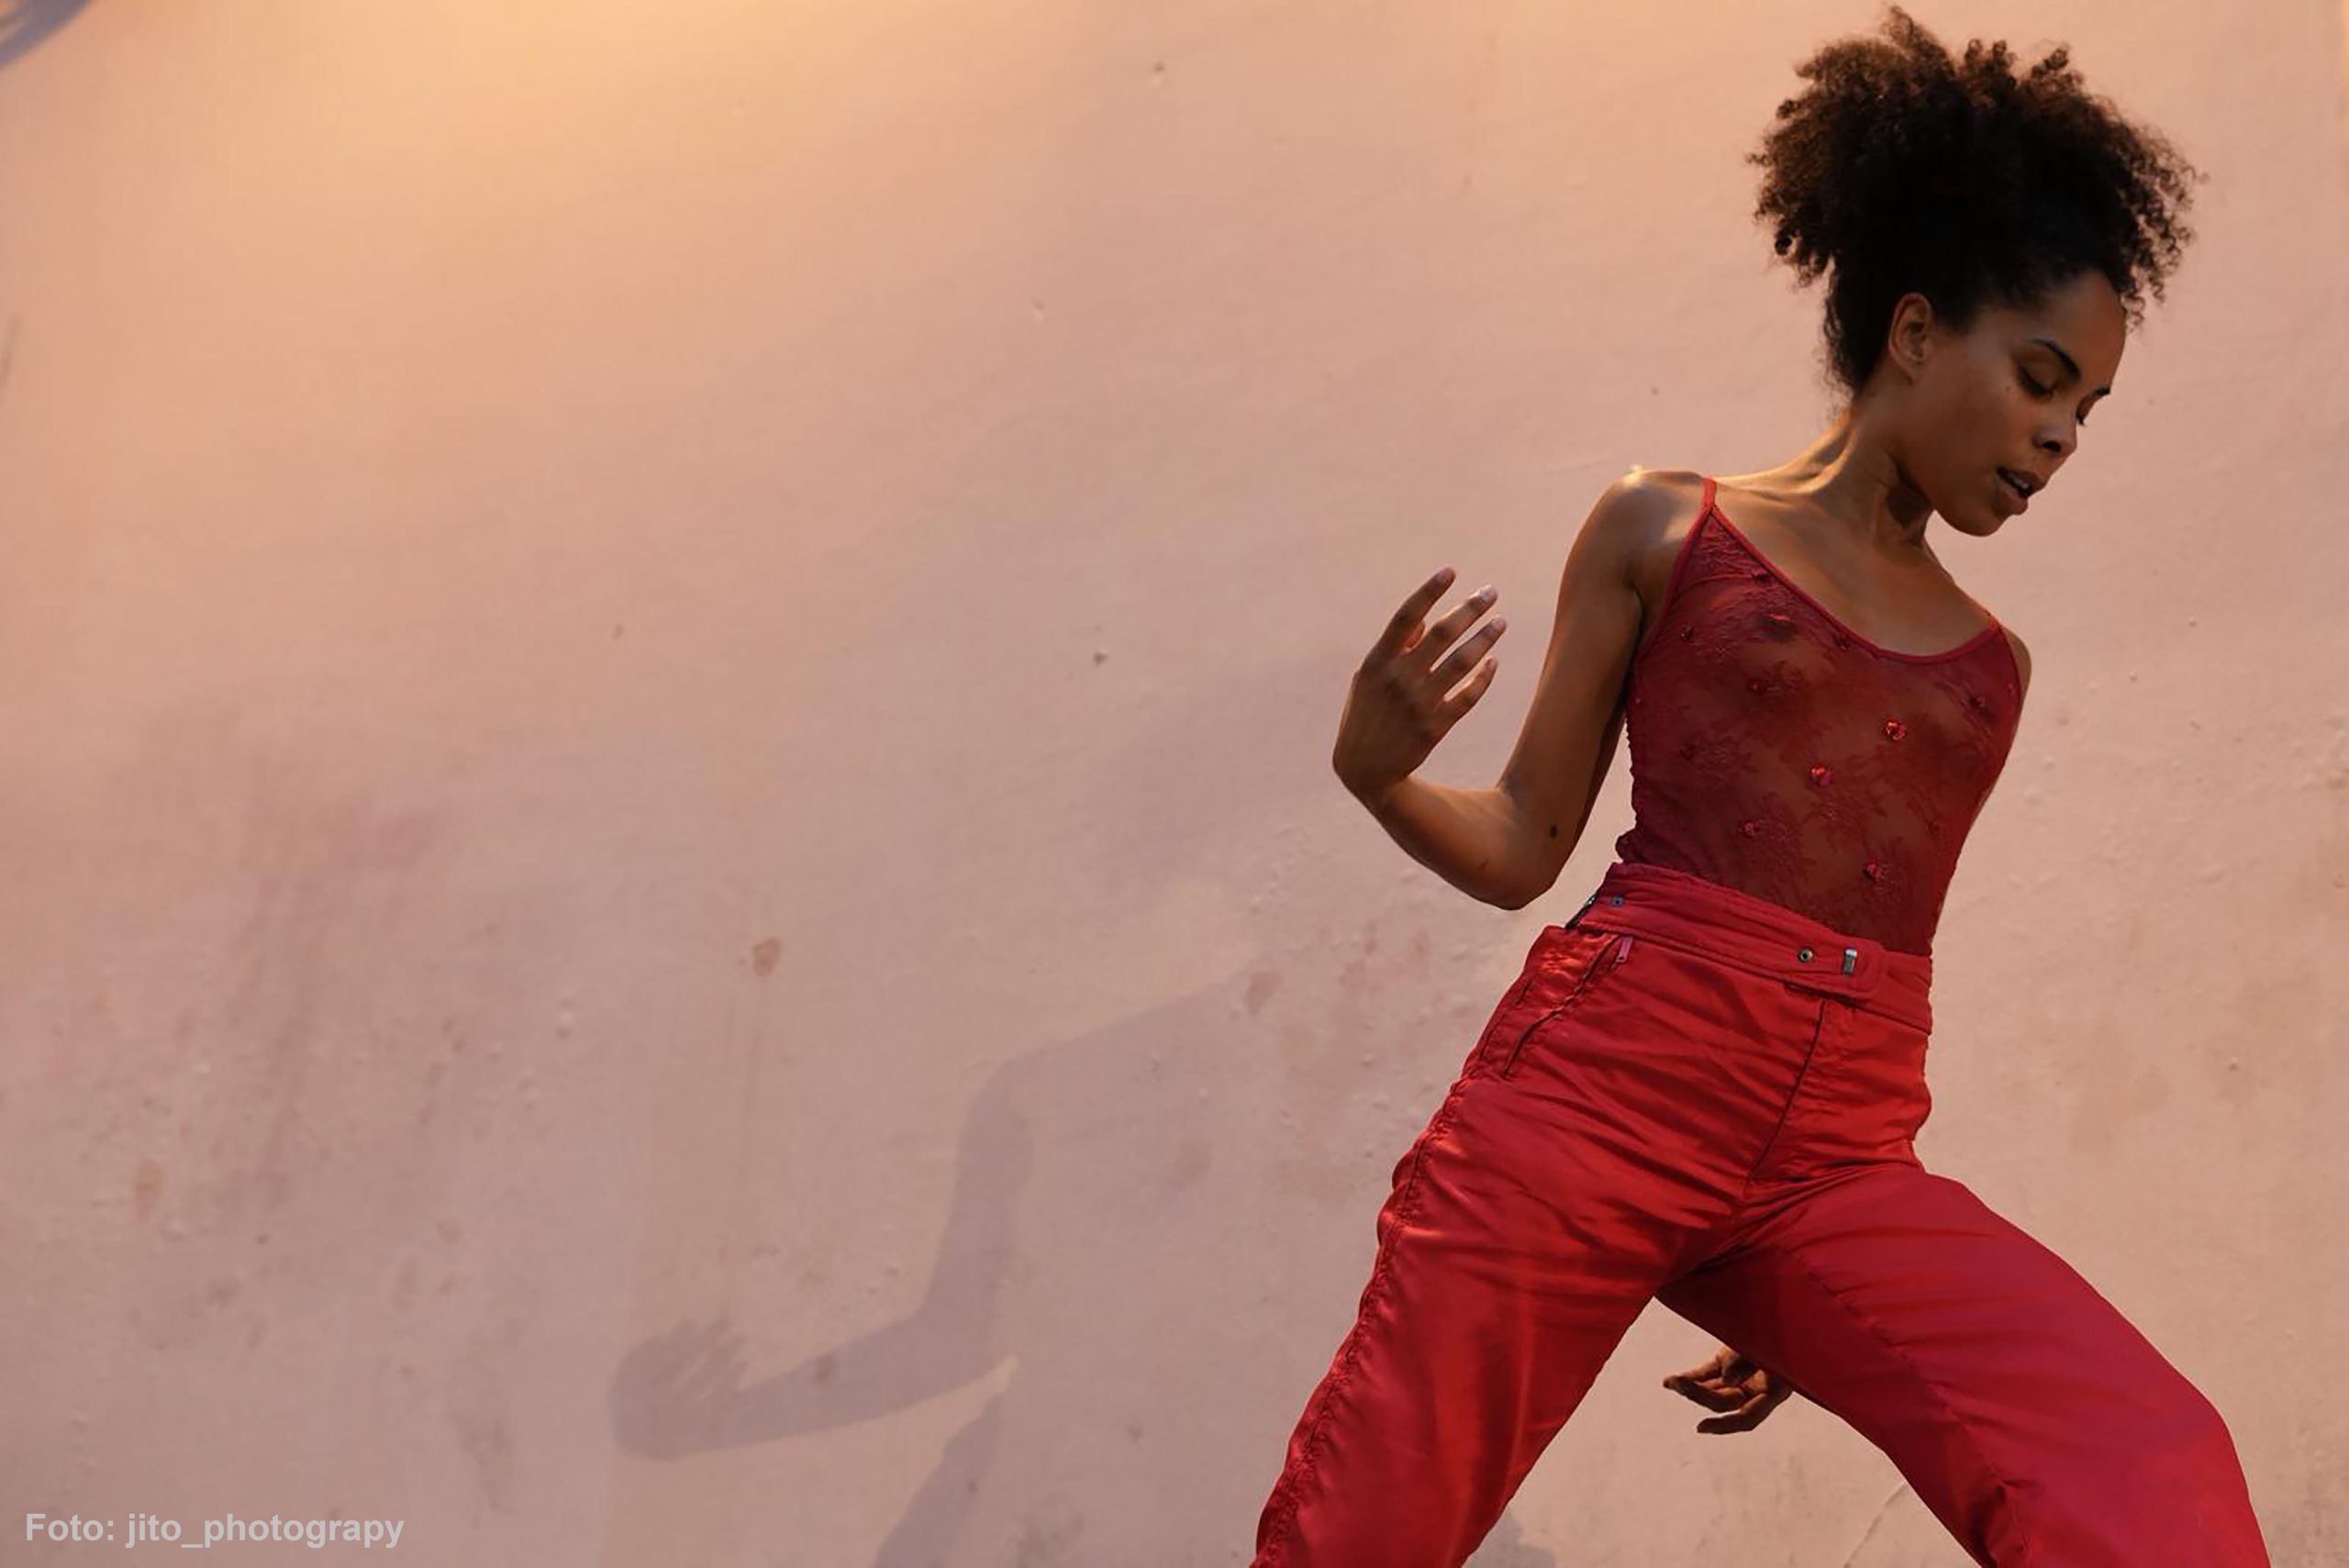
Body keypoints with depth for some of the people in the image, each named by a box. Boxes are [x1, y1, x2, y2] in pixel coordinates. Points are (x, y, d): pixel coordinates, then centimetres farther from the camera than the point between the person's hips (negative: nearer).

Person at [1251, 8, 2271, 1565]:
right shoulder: (1663, 532, 9)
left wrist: (1787, 1291, 20)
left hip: (1841, 1163, 3)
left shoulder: (1992, 664, 18)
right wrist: (1377, 771, -13)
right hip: (1598, 1083, -3)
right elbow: (1525, 846, 8)